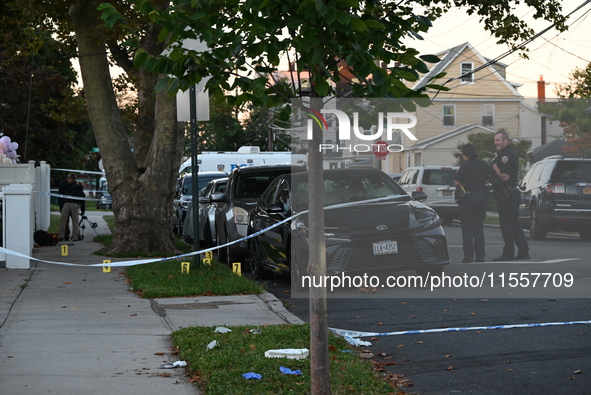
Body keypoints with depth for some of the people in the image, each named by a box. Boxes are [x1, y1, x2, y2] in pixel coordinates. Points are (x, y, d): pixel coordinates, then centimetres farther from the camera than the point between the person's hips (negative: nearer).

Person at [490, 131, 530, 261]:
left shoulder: (506, 155, -17)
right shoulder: (511, 153, 17)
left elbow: (505, 176, -24)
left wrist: (495, 167, -11)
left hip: (506, 195, -11)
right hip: (513, 193, 11)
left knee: (507, 224, -7)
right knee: (515, 224, 13)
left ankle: (508, 254, -5)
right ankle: (523, 252, 16)